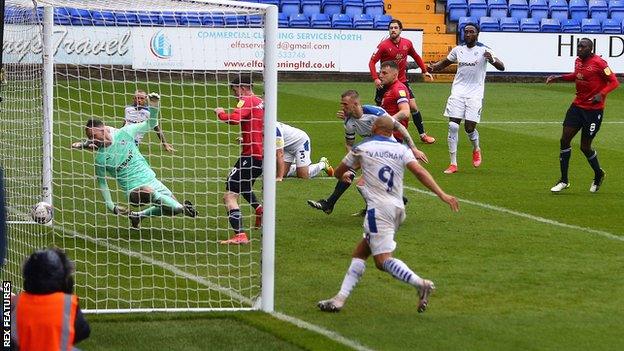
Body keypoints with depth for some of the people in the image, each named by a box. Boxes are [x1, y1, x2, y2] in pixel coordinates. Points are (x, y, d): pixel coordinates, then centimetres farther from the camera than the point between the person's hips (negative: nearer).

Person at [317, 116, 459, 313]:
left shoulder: (361, 149, 4)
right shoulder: (401, 150, 10)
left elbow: (338, 173, 18)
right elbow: (419, 172, -6)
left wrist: (345, 176, 42)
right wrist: (442, 195, -11)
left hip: (378, 209, -6)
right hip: (398, 210, 6)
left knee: (383, 260, -11)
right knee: (359, 252, 13)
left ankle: (420, 284, -29)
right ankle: (341, 298, 8)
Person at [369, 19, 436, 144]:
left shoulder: (407, 43, -2)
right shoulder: (383, 45, -13)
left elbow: (416, 57, 16)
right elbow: (372, 62, -12)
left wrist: (424, 71, 14)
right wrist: (375, 79, -23)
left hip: (402, 81, 3)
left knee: (413, 107, 1)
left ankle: (423, 135, 10)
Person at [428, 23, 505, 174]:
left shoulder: (483, 50, -4)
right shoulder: (458, 50, 8)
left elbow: (501, 67, -10)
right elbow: (445, 62, 25)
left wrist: (492, 60, -32)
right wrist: (433, 67, 4)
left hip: (475, 94, -3)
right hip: (458, 92, 3)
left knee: (470, 127, -6)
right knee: (453, 126, -8)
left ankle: (476, 149, 30)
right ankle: (453, 164, -1)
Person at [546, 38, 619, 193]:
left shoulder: (598, 63, -17)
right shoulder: (578, 61, 5)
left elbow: (614, 82, -15)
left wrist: (601, 94, -29)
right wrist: (559, 78, 14)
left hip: (594, 109, -7)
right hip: (577, 106, 7)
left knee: (585, 147, -1)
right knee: (564, 140, -1)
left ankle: (599, 175, 28)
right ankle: (564, 180, 10)